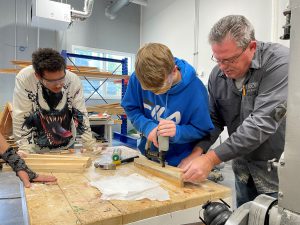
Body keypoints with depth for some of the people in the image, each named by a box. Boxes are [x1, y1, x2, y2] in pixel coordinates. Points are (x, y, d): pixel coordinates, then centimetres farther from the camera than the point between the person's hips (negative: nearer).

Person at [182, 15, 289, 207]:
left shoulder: (279, 61, -22)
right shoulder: (217, 75, -6)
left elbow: (263, 122, -30)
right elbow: (214, 120, 1)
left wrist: (212, 158, -30)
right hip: (243, 169, 5)